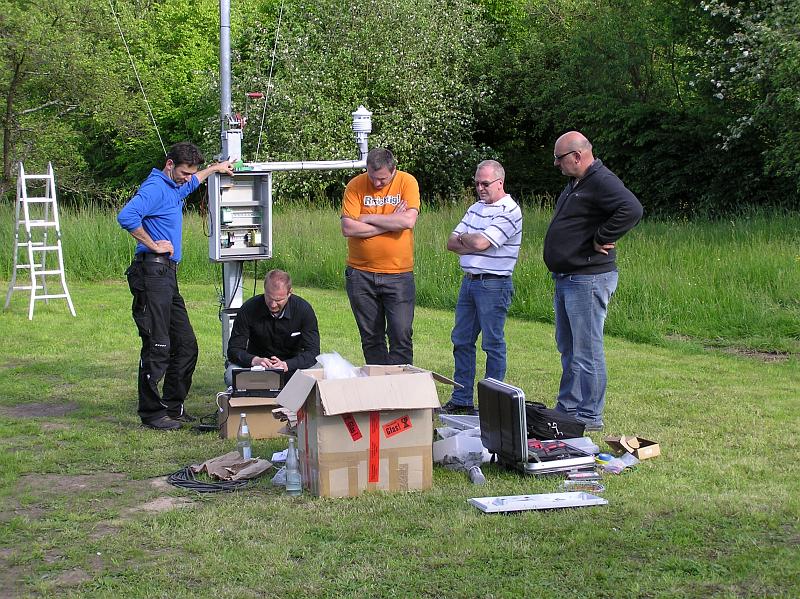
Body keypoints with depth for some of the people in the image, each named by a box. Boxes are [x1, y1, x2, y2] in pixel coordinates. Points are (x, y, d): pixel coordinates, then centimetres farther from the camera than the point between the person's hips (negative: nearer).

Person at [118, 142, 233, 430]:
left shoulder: (175, 187, 20)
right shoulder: (155, 187, -11)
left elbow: (193, 182, 47)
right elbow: (126, 216, -28)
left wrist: (215, 168, 53)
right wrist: (154, 245, -20)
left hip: (168, 275, 10)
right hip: (153, 273, -10)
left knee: (186, 345, 12)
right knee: (157, 347, -8)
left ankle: (173, 406, 21)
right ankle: (152, 413, 0)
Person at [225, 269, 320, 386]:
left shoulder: (304, 310, -14)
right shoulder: (248, 309, -14)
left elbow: (312, 352, -17)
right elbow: (234, 350, -12)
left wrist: (286, 365, -36)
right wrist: (254, 360, -35)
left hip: (292, 365, 0)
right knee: (231, 376, -31)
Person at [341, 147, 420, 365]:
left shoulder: (407, 182, -3)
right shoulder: (355, 185, -2)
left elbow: (408, 221, -18)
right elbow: (348, 228, -12)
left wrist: (368, 218, -10)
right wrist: (391, 223, -11)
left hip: (398, 274, -1)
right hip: (361, 274, 1)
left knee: (401, 336, -4)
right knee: (371, 338, 9)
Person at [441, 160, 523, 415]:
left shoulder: (509, 211, -11)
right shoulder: (476, 208, 15)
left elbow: (480, 243, -20)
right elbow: (452, 243, 10)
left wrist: (463, 238, -1)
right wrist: (472, 244, -7)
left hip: (493, 285, -8)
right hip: (469, 281, 8)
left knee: (493, 344, -1)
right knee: (461, 341, 10)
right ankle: (461, 400, 18)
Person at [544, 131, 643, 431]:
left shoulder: (602, 182, -16)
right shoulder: (574, 184, 16)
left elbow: (631, 210, -32)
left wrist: (602, 239, -23)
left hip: (589, 279, -11)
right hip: (565, 279, 11)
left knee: (586, 351, -5)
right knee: (568, 349, 17)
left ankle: (590, 416, 2)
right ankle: (567, 408, 26)